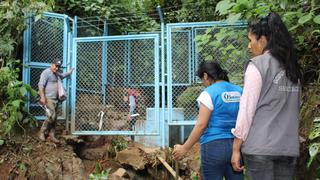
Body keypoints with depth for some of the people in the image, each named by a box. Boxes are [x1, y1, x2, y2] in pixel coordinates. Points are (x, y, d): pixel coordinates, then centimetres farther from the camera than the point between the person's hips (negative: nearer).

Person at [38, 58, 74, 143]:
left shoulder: (57, 74, 19)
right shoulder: (46, 72, -8)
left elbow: (63, 75, 44)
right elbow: (41, 85, -16)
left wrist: (71, 70, 39)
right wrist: (42, 97, -23)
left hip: (55, 99, 9)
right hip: (48, 99, -9)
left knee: (54, 118, 7)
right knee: (51, 117, -15)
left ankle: (52, 135, 14)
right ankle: (42, 132, 3)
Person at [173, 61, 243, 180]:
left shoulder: (209, 93, -9)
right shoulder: (239, 91, 8)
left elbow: (201, 125, -14)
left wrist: (184, 148, -8)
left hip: (214, 146, -5)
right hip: (236, 145, 5)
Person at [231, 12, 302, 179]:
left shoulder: (258, 64, -7)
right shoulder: (293, 68, 12)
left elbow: (247, 108, -10)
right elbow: (292, 109, 15)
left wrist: (236, 147, -6)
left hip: (260, 146, -6)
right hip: (289, 147, 6)